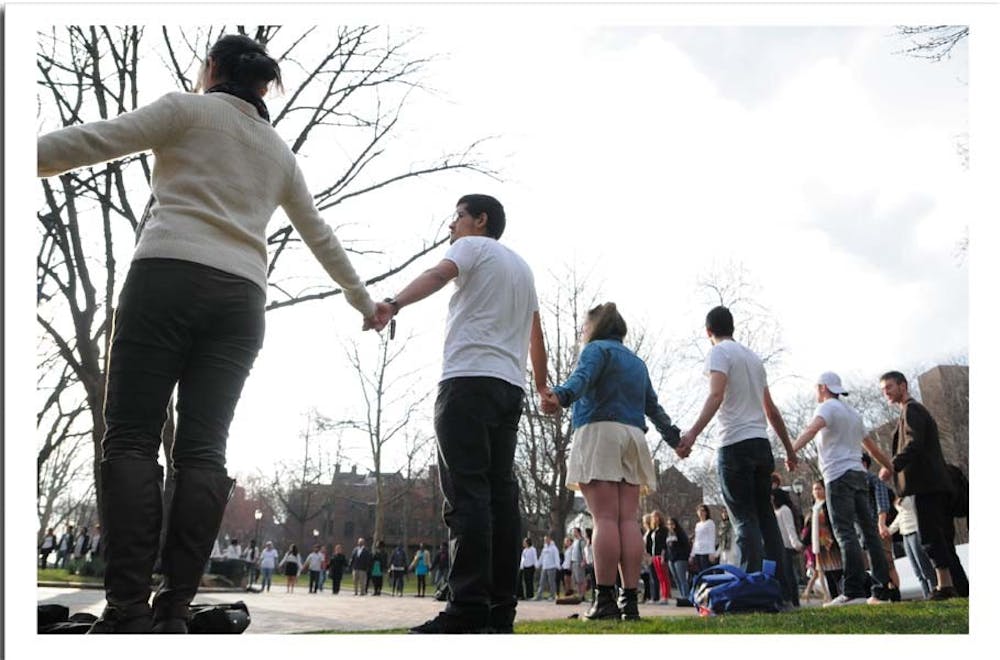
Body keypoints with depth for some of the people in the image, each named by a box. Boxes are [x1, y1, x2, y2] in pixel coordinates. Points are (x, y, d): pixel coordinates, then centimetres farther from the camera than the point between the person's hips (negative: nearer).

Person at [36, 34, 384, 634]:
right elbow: (321, 236, 31)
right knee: (203, 451, -1)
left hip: (169, 276, -4)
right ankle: (173, 611, -5)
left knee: (132, 439, -7)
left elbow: (98, 139, 0)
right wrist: (364, 300, 40)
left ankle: (127, 611, -16)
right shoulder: (280, 151, 26)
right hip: (241, 297, 5)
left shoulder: (189, 109, 12)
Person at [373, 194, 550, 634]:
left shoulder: (473, 246, 6)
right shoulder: (522, 268, 28)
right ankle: (501, 611, 2)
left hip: (468, 380, -8)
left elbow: (439, 274, -16)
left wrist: (394, 304, -34)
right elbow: (536, 334, 35)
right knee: (500, 492, 4)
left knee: (467, 493, -14)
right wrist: (542, 385, 48)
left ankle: (469, 610, -19)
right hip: (510, 387, 8)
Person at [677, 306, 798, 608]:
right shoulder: (753, 357, 20)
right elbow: (771, 410, 23)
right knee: (766, 517, 12)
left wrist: (693, 433, -33)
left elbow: (716, 395, -22)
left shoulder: (719, 352, -3)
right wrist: (789, 449, 29)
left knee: (745, 519, -6)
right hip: (761, 444, 7)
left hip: (735, 445, -7)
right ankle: (785, 588, 12)